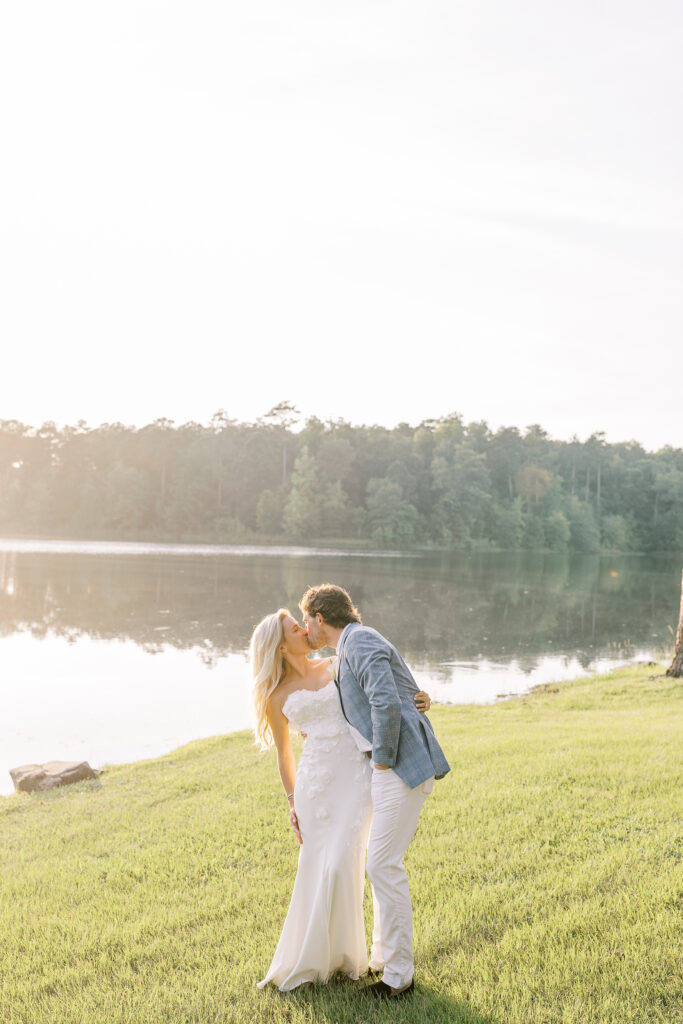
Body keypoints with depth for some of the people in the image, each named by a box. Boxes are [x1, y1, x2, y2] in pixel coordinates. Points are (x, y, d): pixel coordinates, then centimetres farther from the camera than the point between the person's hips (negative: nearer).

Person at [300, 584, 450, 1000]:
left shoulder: (360, 641, -14)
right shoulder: (358, 646, 19)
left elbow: (387, 704, -28)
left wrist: (383, 760, -16)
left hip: (403, 765, -10)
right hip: (391, 765, 10)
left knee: (384, 865, -5)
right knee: (385, 861, 17)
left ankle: (398, 973, 7)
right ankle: (384, 955, 30)